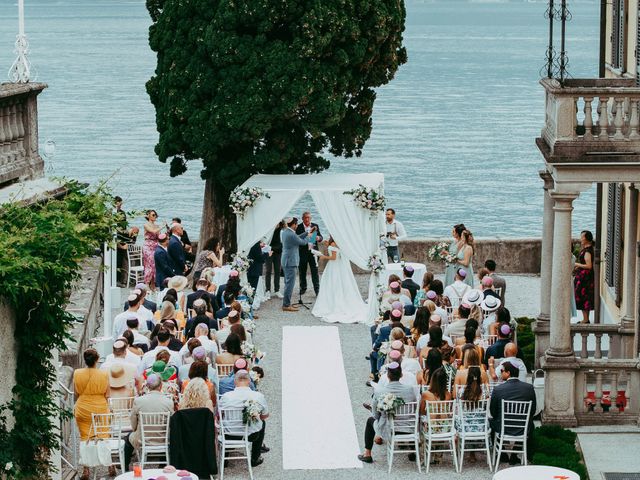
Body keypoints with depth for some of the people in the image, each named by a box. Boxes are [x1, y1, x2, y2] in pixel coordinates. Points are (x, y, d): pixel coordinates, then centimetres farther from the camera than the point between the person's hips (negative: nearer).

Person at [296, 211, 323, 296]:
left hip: (313, 252, 1)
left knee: (315, 271, -1)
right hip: (303, 252, -1)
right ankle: (303, 288, 24)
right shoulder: (299, 227, -3)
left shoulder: (315, 226, 7)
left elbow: (320, 237, 8)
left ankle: (317, 289, 2)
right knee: (302, 271, 9)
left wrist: (319, 238, -17)